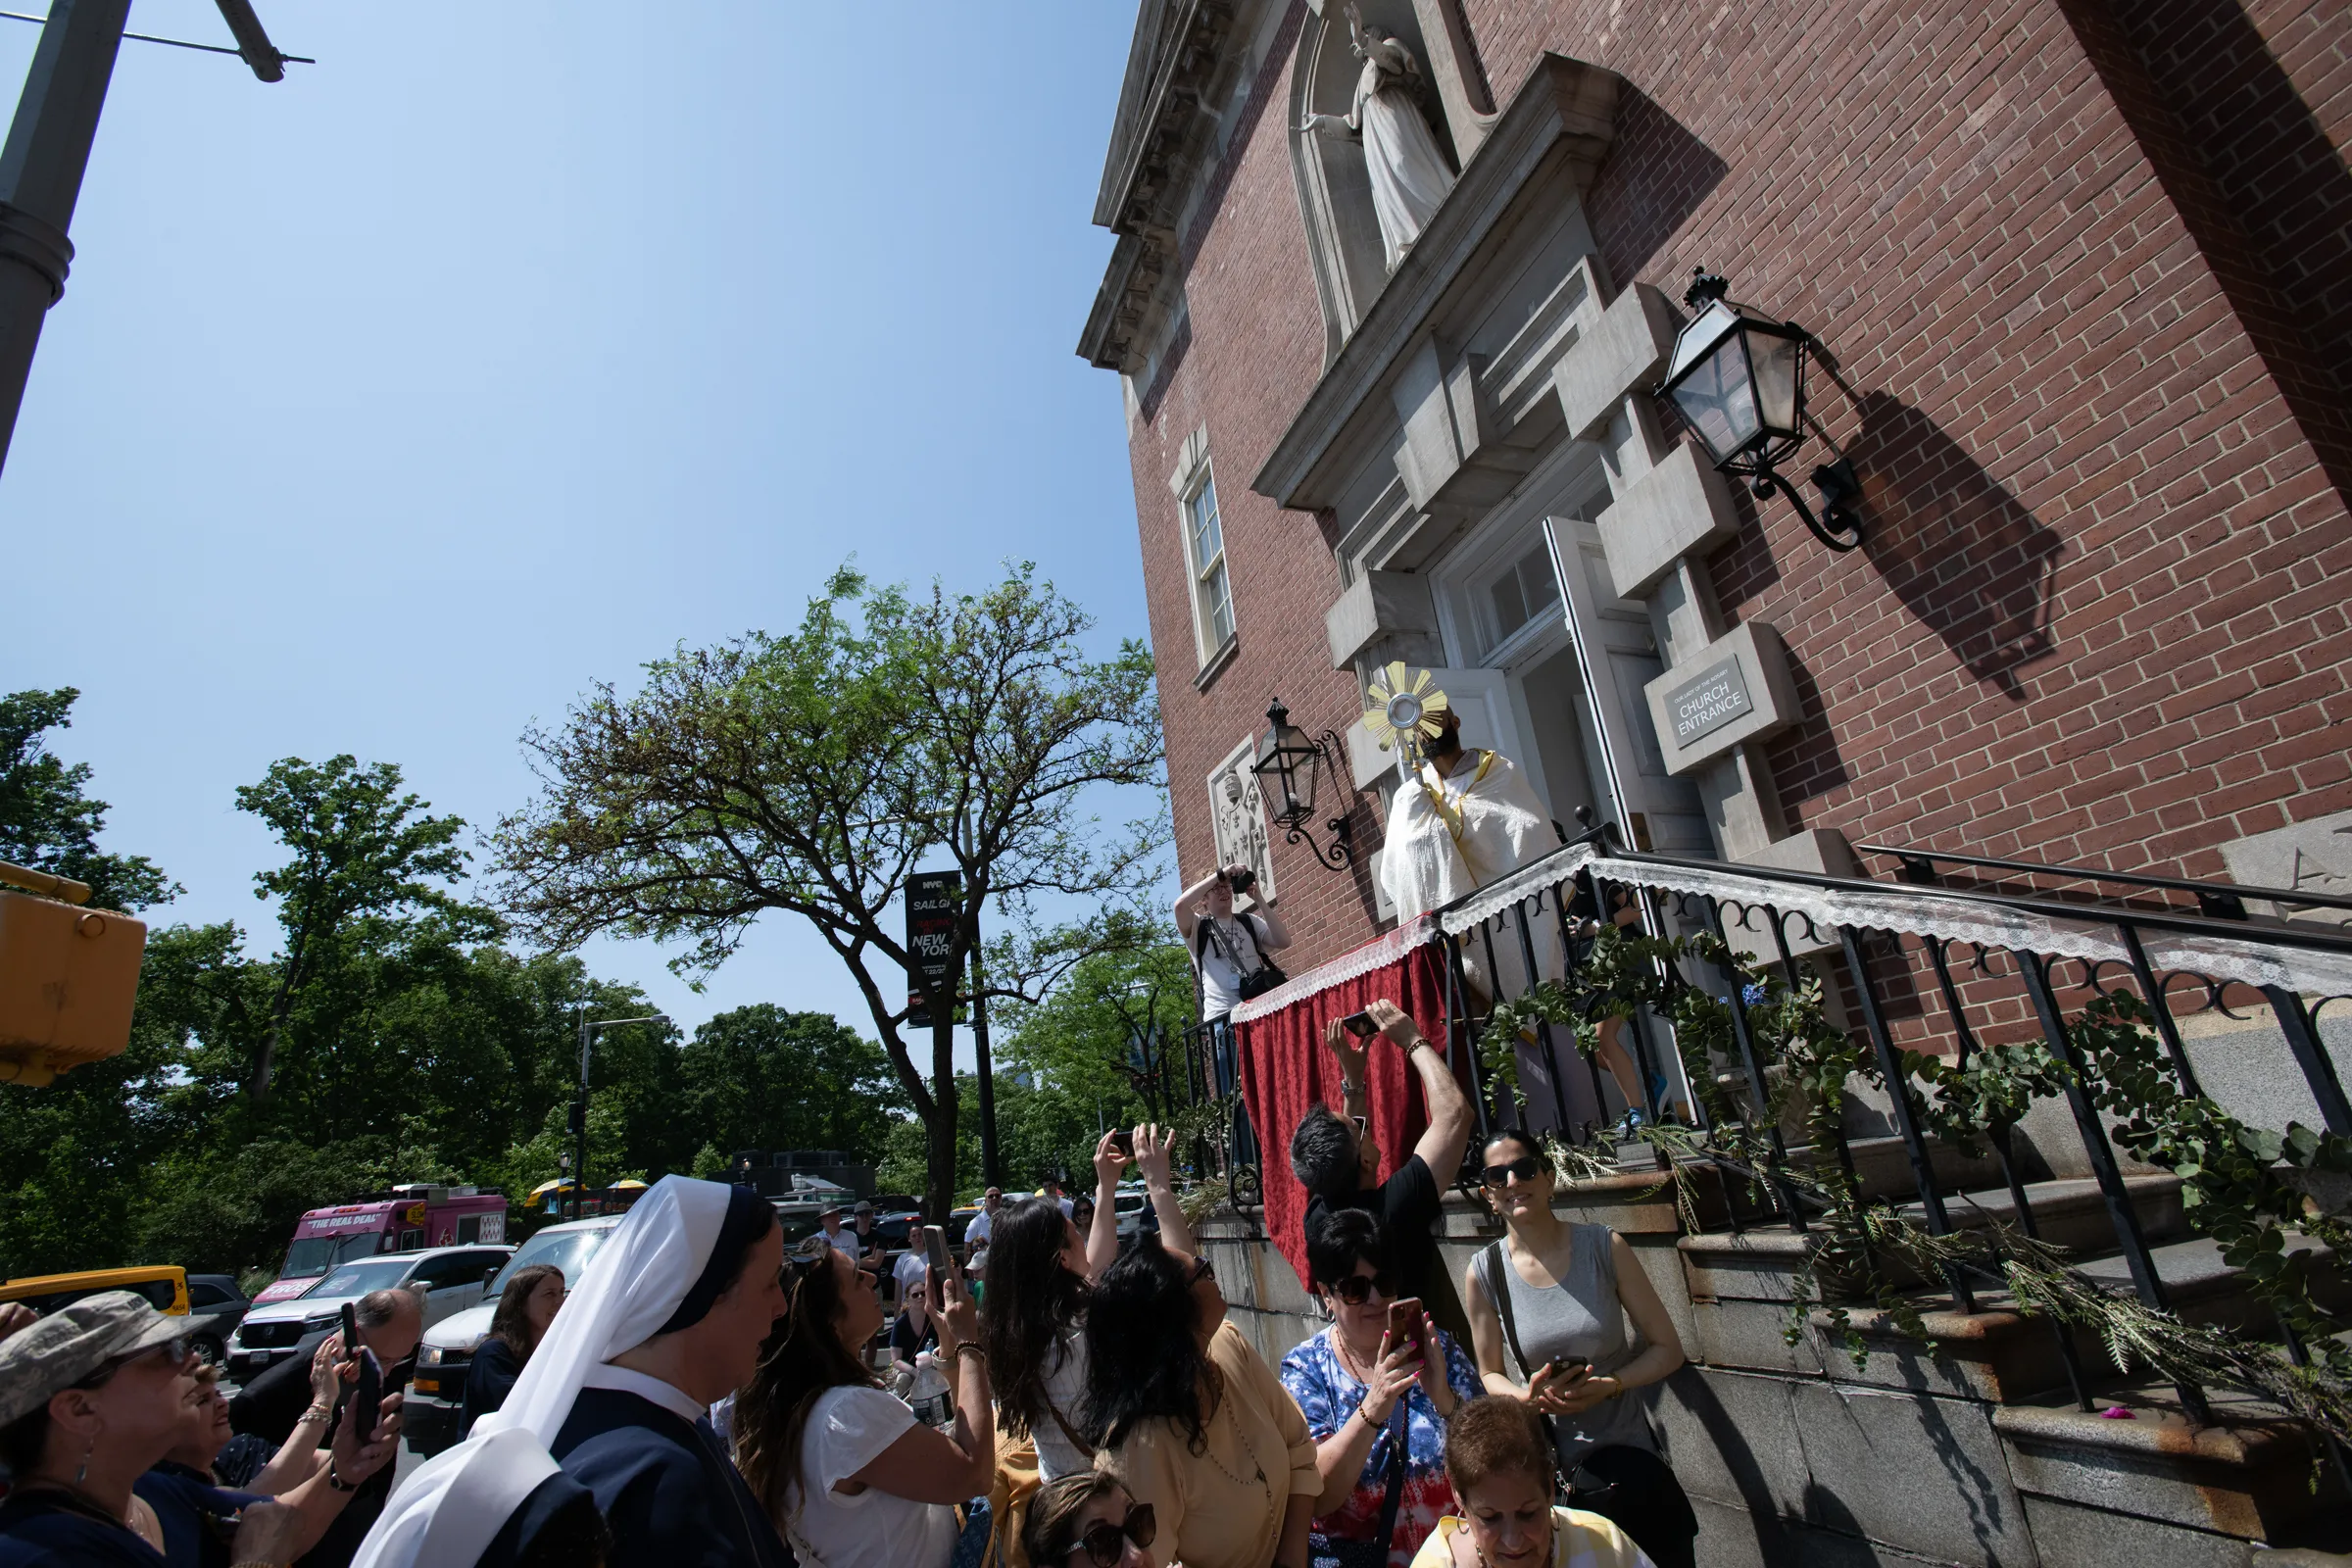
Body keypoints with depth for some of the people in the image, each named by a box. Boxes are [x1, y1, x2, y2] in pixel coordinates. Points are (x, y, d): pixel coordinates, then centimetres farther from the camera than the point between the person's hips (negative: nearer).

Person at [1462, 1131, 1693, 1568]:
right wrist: (1529, 1396, -19)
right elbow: (1490, 1375, 2)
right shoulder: (1483, 1274, -11)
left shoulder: (1604, 1247, -12)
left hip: (1624, 1457, 0)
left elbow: (1667, 1349, -3)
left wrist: (1608, 1385, -19)